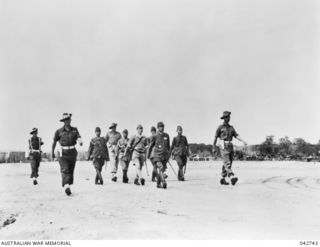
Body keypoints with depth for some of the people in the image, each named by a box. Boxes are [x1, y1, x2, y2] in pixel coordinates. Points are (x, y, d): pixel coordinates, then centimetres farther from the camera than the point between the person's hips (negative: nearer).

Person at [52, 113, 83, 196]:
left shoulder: (74, 130, 3)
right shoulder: (59, 131, -2)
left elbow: (78, 138, -12)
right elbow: (54, 142, 9)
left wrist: (80, 142, -36)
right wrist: (53, 153, 13)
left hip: (72, 153, 3)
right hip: (63, 153, -3)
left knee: (71, 171, 10)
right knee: (65, 169, -19)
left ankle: (68, 187, 24)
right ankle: (66, 186, -31)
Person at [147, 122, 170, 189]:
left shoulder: (166, 136, 8)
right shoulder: (155, 136, -2)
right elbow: (151, 146, 9)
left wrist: (169, 154, 22)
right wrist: (148, 155, 15)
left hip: (165, 155, 4)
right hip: (157, 155, -4)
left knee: (162, 170, 8)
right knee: (160, 168, -22)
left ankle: (158, 183, 22)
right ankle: (164, 182, -31)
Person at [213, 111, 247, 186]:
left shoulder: (231, 127, 16)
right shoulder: (220, 127, 1)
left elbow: (236, 135, 6)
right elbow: (215, 137, 5)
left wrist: (243, 141, -11)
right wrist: (214, 147, 7)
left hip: (230, 147, 6)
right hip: (224, 147, -6)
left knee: (228, 164, 5)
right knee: (227, 163, -17)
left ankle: (223, 179, 13)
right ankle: (232, 178, -31)